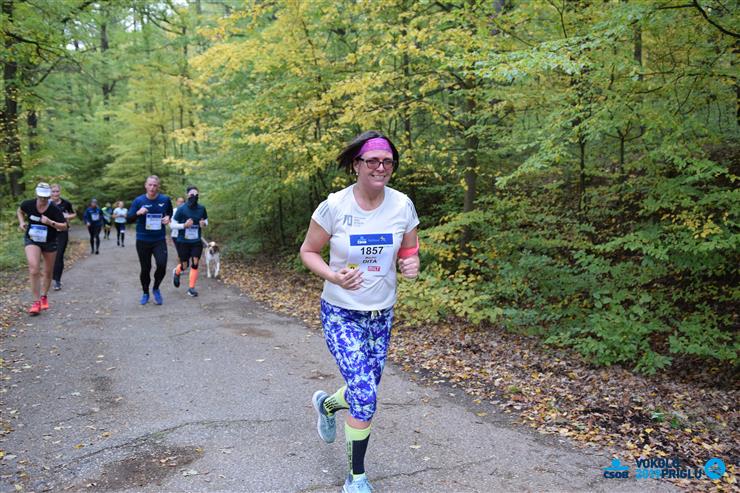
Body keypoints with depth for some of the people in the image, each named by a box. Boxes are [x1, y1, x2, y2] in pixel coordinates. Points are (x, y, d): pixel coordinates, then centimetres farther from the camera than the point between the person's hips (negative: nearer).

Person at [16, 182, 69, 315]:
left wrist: (50, 222, -31)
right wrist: (22, 222, -5)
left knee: (48, 272, 13)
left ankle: (44, 296, 37)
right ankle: (36, 302, -12)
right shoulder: (28, 204, -12)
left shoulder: (55, 209, -18)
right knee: (34, 269, -19)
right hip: (31, 240, 0)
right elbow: (19, 211, 12)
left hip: (50, 242, 0)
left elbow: (64, 227, -15)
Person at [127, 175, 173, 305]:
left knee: (162, 265, -15)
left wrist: (168, 218, -7)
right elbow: (128, 219, -4)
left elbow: (171, 213, 17)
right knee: (145, 269, 7)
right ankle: (145, 293, 29)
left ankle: (156, 288, 13)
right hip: (142, 241, 0)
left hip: (159, 240, 0)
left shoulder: (165, 199, -3)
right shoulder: (138, 200, -6)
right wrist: (138, 213, -24)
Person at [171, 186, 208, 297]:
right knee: (184, 265, 7)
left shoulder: (201, 209, -2)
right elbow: (173, 225, -5)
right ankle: (176, 272, 43)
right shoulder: (181, 209, -10)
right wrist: (184, 225, -22)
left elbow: (206, 220, 14)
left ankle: (191, 288, 6)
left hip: (197, 242, 2)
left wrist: (204, 224, -9)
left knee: (195, 264, -5)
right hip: (183, 242, -2)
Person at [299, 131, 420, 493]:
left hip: (382, 314, 4)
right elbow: (308, 251, -5)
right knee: (365, 398, -11)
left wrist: (411, 265, -18)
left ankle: (326, 403, 53)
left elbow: (409, 252, 6)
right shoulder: (334, 206, -15)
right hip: (341, 314, -4)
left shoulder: (402, 205, -7)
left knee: (365, 392, 16)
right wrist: (334, 277, -23)